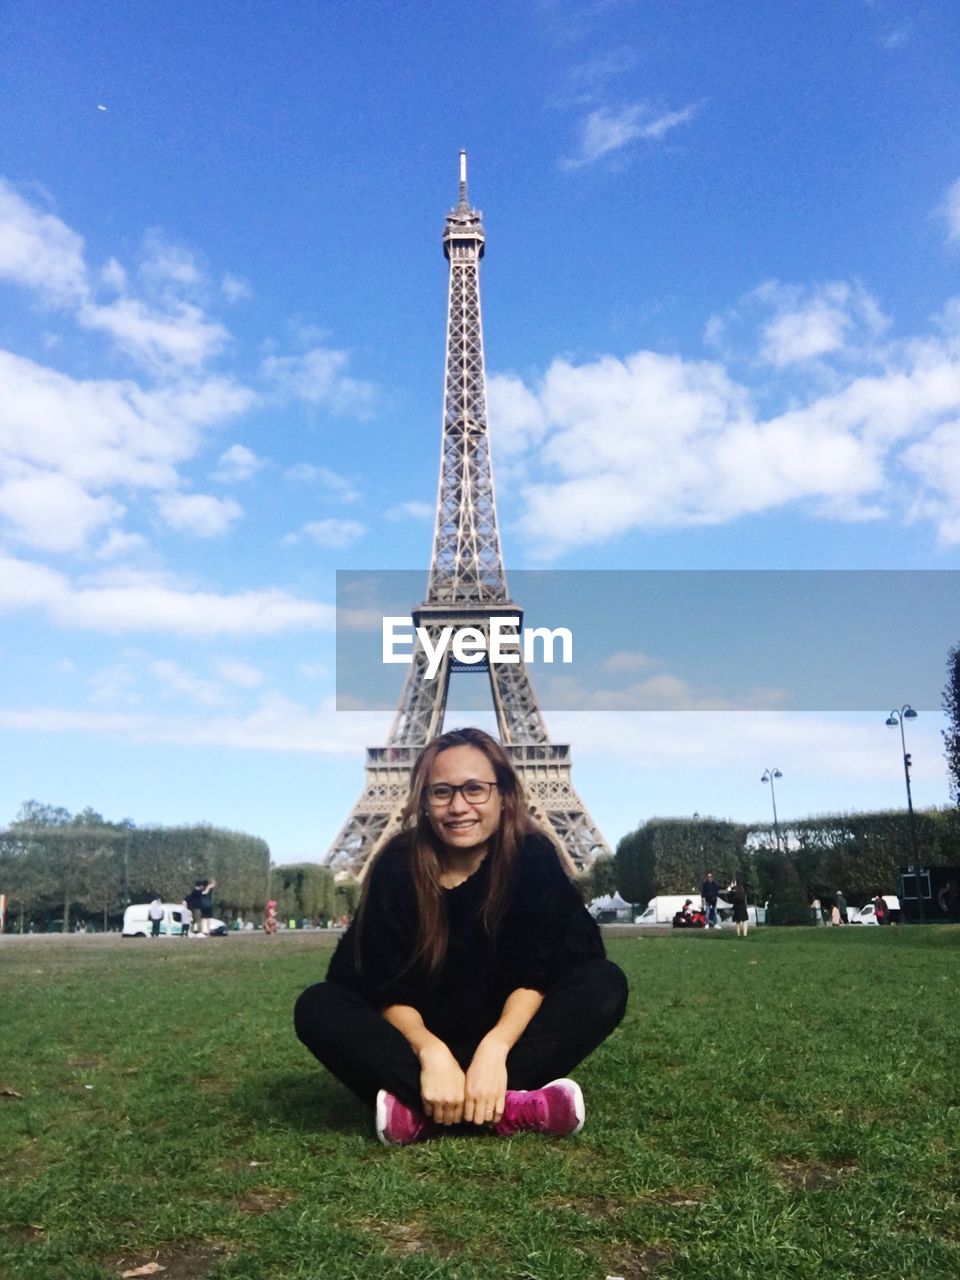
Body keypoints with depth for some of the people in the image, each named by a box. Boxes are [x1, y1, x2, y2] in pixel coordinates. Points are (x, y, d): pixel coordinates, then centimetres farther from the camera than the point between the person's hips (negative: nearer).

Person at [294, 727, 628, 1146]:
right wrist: (432, 1052, -35)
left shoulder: (533, 858, -12)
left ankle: (421, 1111, -31)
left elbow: (538, 971, -19)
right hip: (418, 1039, 0)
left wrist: (494, 1048, -35)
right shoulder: (397, 865, -12)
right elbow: (386, 987, -16)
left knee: (606, 984, -25)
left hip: (508, 1033, 0)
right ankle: (509, 1107, -36)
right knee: (316, 1006, -26)